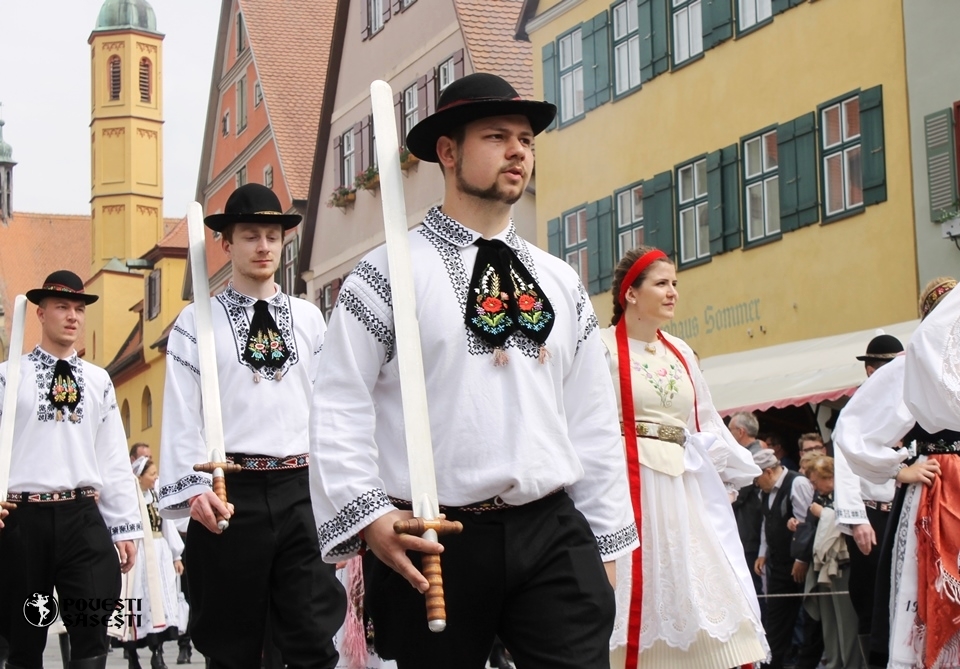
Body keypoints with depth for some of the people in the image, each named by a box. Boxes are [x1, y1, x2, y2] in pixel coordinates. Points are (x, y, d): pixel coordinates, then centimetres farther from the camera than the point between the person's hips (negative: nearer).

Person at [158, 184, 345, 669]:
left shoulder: (309, 319, 12)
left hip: (301, 489, 2)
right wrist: (192, 488, -15)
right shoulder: (197, 321, 4)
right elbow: (181, 413, -3)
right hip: (229, 493, -2)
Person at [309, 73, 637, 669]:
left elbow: (593, 420, 15)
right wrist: (367, 517, -17)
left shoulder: (560, 282, 15)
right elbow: (340, 409, -6)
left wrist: (606, 541, 12)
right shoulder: (391, 273, -1)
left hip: (553, 534, 4)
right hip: (428, 547, -4)